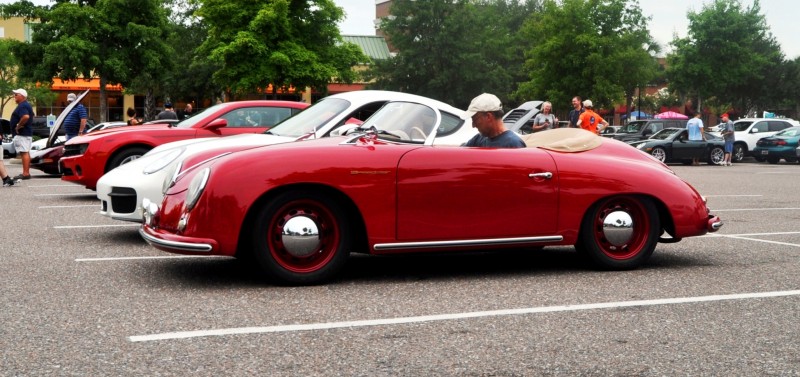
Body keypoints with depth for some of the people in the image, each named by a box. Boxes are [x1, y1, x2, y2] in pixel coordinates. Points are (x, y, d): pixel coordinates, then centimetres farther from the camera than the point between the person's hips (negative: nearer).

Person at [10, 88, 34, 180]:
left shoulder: (22, 106, -16)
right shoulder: (27, 105, 18)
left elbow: (26, 117, -33)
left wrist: (18, 126, -22)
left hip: (22, 134, -11)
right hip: (27, 133, 11)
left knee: (24, 153, -12)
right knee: (26, 153, 13)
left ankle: (25, 173, -15)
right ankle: (27, 172, 17)